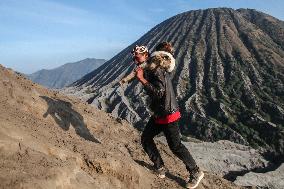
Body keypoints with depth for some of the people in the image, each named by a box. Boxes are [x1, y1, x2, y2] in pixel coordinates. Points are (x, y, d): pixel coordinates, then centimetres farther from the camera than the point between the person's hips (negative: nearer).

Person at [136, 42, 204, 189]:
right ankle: (160, 167, 26)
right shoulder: (155, 69, 8)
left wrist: (142, 79, -28)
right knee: (146, 138, 15)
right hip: (159, 114, 10)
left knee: (175, 146, 0)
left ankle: (196, 173, 19)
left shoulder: (158, 71, -22)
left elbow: (158, 93, -31)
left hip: (168, 115, -10)